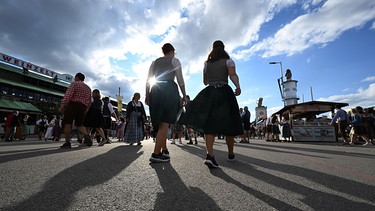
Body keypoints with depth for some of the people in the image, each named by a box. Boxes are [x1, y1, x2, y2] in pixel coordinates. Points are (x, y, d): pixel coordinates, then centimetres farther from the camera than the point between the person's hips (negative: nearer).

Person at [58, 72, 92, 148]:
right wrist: (86, 110, 24)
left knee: (68, 123, 2)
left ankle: (67, 143, 1)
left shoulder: (74, 84, 2)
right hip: (83, 107, 5)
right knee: (79, 125, 8)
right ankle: (86, 135, -20)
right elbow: (89, 101, 18)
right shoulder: (88, 88, 20)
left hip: (72, 104, -5)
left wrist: (62, 105, -14)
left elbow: (68, 95, -13)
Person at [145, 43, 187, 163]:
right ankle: (156, 154, -9)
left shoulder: (155, 62, 22)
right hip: (169, 90, -5)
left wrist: (147, 96, 13)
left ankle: (164, 150, 18)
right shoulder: (174, 61, 12)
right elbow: (180, 80, 2)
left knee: (160, 122, 11)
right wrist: (184, 95, 6)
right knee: (165, 122, -6)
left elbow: (148, 81, 13)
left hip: (155, 92, 5)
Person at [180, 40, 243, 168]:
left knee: (209, 124, -6)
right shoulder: (228, 61, 11)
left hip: (209, 93, 2)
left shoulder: (207, 63, 19)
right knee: (228, 124, 6)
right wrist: (238, 87, -21)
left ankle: (209, 154, -22)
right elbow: (233, 75, -9)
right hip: (224, 92, -2)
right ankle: (231, 154, 19)